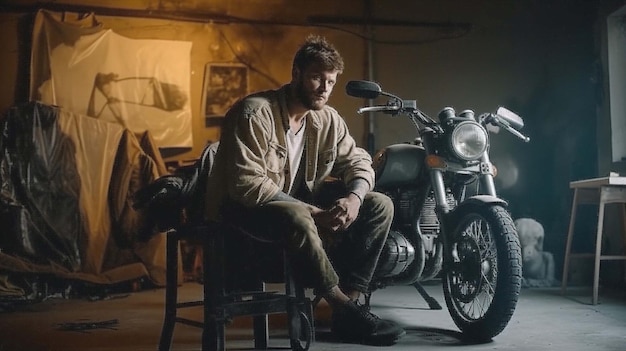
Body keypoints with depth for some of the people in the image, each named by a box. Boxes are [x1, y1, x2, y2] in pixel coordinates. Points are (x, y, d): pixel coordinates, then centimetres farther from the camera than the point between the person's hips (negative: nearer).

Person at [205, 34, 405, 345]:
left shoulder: (327, 118, 1)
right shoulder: (254, 112, -20)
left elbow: (358, 161, 7)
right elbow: (247, 185, -27)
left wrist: (354, 197, -18)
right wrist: (313, 212, -28)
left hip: (300, 200, 8)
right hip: (243, 206, -7)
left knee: (379, 206, -6)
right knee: (297, 218, -40)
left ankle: (348, 302, -15)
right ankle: (346, 308, -23)